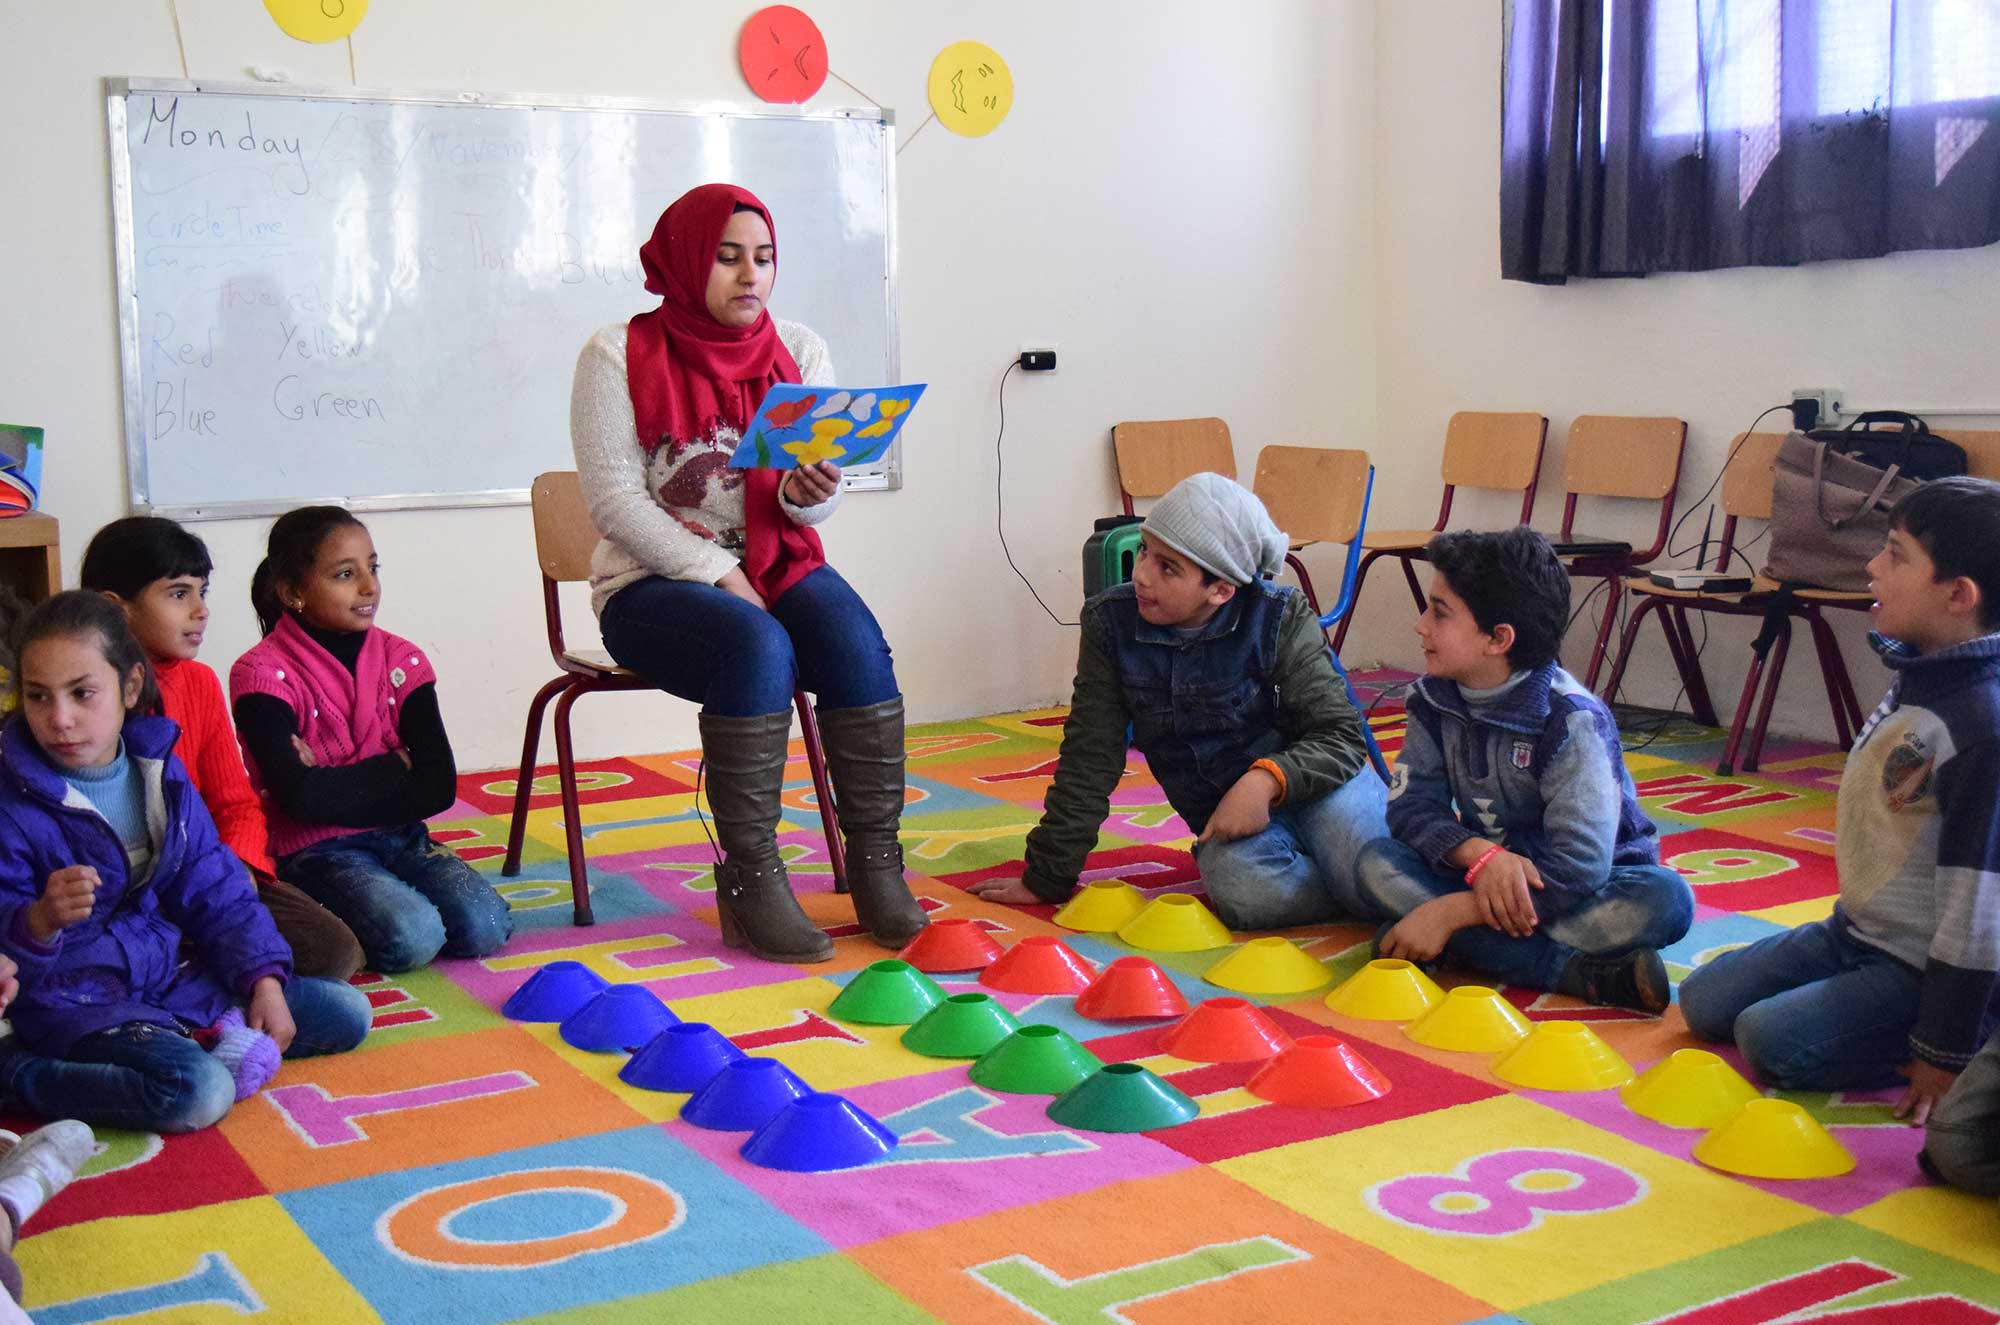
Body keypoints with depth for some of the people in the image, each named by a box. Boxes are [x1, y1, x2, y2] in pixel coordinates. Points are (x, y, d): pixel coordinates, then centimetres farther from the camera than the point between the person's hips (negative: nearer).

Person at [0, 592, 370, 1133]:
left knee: (346, 1014, 3)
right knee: (200, 1092, -32)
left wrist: (264, 978, -3)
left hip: (169, 978, 6)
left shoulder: (161, 771, 2)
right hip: (76, 1003, -6)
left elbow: (217, 891, 7)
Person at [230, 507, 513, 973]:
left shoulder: (401, 660, 3)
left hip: (399, 836, 4)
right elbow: (300, 796, -21)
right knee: (410, 938, -29)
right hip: (314, 850, -4)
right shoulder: (262, 673, -10)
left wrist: (337, 787, -14)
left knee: (484, 926, -19)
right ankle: (328, 921, 2)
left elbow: (439, 786, -7)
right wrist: (394, 770, -10)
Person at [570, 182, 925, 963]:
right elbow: (614, 501, -12)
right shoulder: (619, 356, -5)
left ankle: (876, 870, -21)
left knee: (858, 647, -27)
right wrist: (720, 577, -18)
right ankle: (749, 886, -27)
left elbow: (812, 503, 6)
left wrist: (811, 492, -19)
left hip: (775, 566, 4)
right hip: (653, 583, -4)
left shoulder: (798, 350, 7)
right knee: (759, 647, -34)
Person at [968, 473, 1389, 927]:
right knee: (1243, 892, -34)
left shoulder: (1281, 620, -10)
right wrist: (1048, 875, -1)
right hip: (1222, 820, 2)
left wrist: (1267, 779, -29)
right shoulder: (1111, 622, -5)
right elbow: (1090, 757, 0)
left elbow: (1341, 736, -9)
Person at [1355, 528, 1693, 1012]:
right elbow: (1410, 803, -10)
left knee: (1666, 899, -33)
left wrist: (1450, 911, -34)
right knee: (1378, 863, -25)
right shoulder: (1434, 698, -6)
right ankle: (1577, 971, -33)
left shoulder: (1569, 719, -24)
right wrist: (1480, 855, -32)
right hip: (1485, 877, 5)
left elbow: (1578, 867, -30)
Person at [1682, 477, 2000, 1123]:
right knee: (1704, 1002, 10)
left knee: (1773, 1043, -21)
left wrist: (1942, 1055, -22)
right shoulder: (1914, 678, 1)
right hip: (1857, 934, 9)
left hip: (1923, 972, -9)